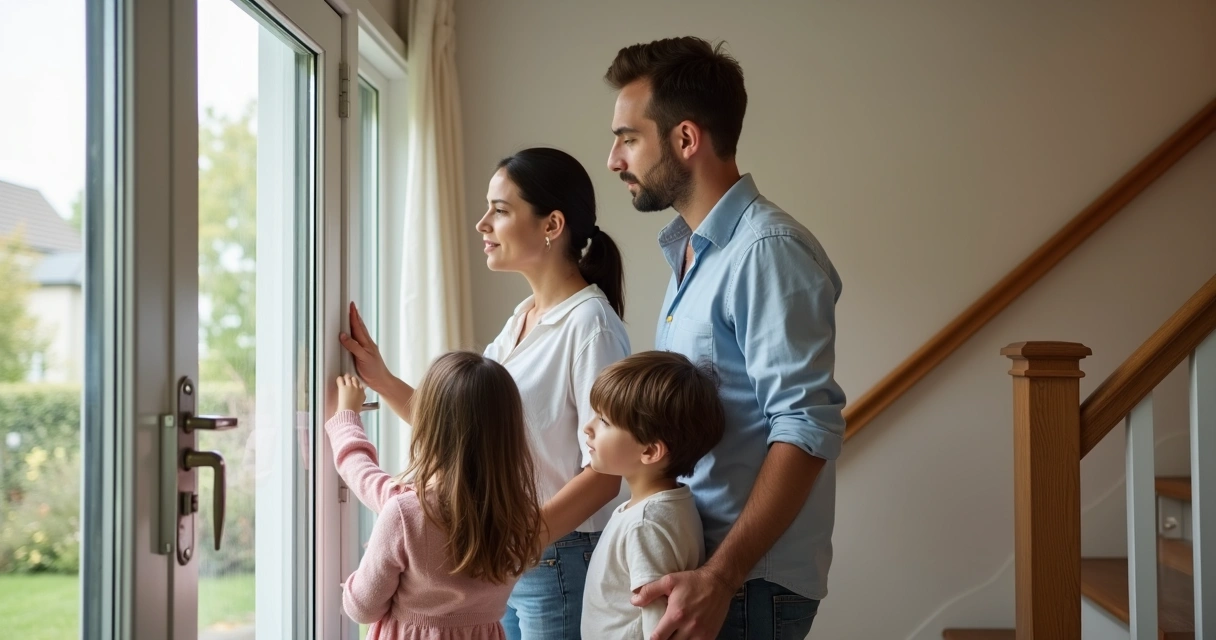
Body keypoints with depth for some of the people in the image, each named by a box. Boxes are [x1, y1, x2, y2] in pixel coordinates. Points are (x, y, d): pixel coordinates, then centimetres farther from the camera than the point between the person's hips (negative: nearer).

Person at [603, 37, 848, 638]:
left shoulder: (767, 251, -16)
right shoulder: (689, 250, 13)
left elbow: (807, 430, -23)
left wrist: (719, 579, -29)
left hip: (747, 582, -8)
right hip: (691, 563, 8)